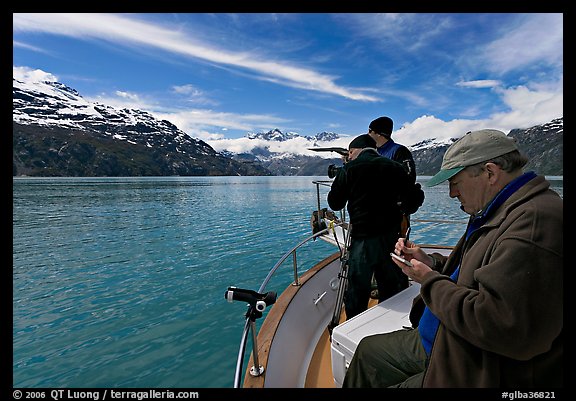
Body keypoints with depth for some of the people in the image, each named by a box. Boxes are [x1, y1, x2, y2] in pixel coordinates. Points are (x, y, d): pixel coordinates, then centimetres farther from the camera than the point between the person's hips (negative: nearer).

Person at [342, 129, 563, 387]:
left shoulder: (537, 220, -27)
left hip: (480, 373, -9)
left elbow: (505, 329, -33)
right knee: (367, 351, 14)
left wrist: (429, 280, -20)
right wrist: (432, 263, 0)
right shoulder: (496, 213, 7)